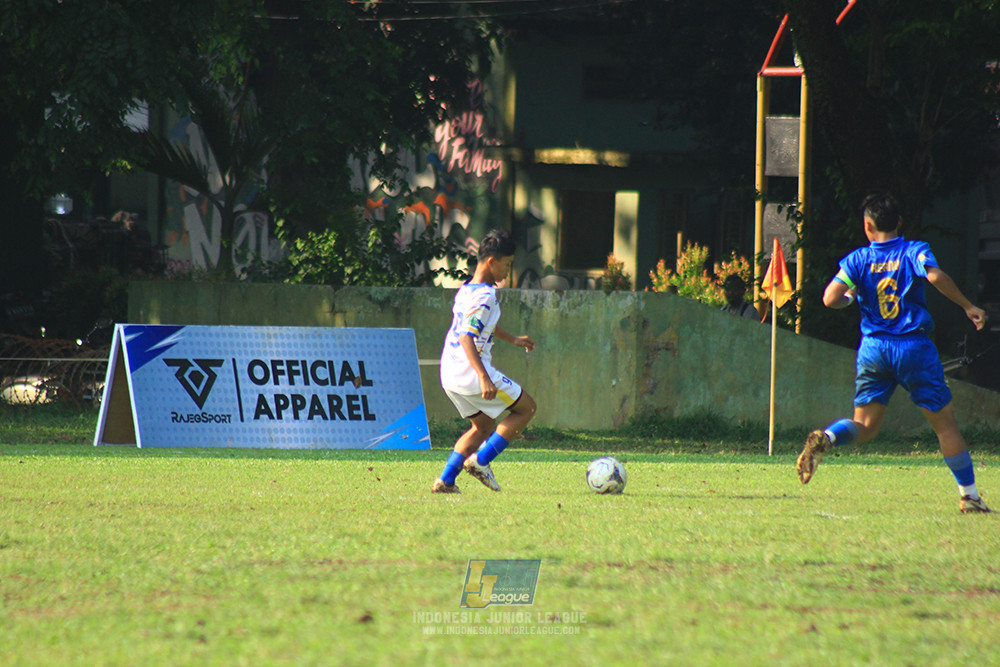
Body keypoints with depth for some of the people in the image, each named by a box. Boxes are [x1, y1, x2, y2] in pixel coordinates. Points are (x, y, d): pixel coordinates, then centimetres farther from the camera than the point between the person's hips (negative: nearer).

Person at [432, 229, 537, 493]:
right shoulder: (484, 297, -18)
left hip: (451, 376, 9)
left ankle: (445, 480, 11)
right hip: (471, 372, -9)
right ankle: (480, 461, -3)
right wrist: (484, 378, -32)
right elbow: (466, 337, -27)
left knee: (483, 426, 22)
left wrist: (512, 339, 44)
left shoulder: (466, 290, 13)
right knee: (526, 407, 5)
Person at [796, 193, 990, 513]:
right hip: (914, 345, -2)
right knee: (945, 423, 6)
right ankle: (969, 496, 6)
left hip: (873, 348, 2)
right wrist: (968, 307, -13)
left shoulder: (857, 259, 5)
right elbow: (935, 276, -21)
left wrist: (849, 297, 18)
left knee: (865, 426, 9)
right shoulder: (915, 251, -1)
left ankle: (825, 439, -22)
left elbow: (830, 299, -4)